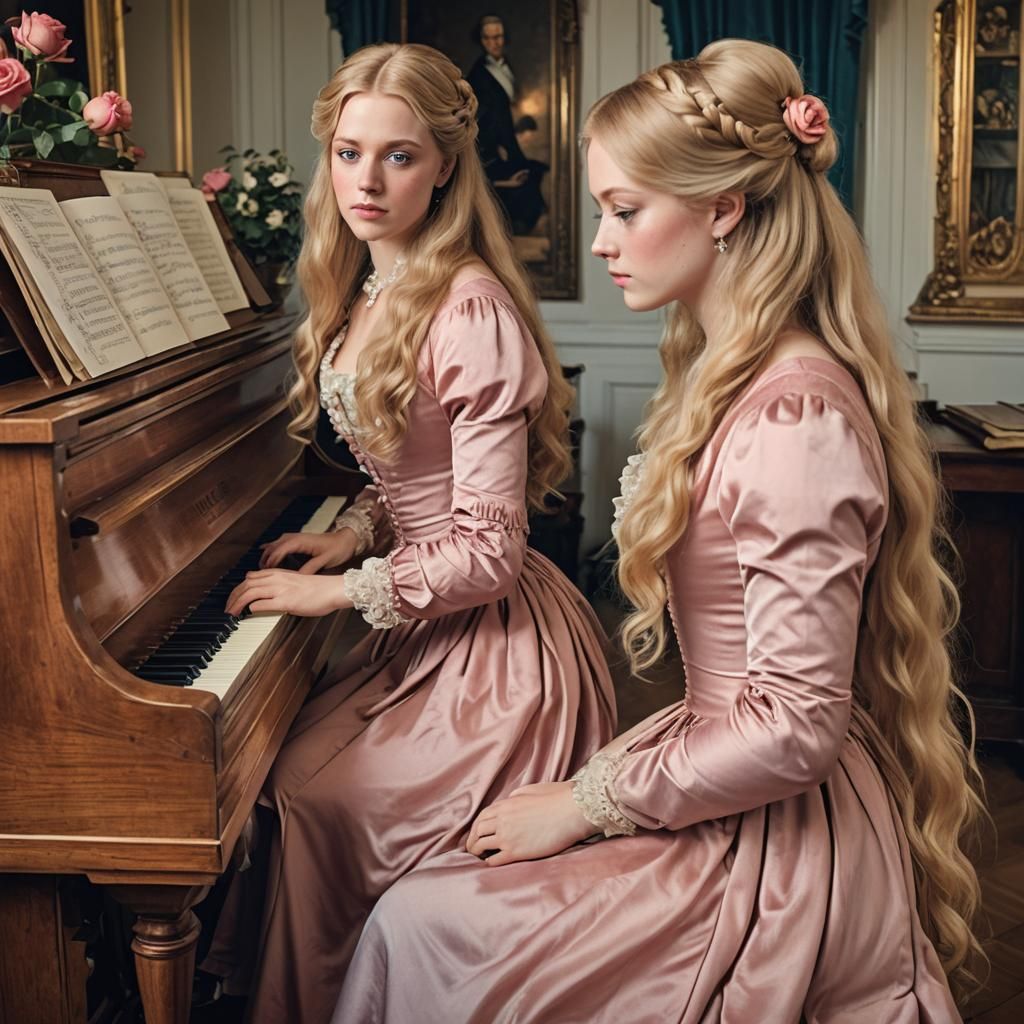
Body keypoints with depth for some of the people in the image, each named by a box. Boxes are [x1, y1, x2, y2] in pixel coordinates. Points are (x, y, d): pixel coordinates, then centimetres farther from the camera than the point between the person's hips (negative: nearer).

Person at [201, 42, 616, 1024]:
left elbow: (487, 553, -24)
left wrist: (339, 591, -16)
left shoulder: (469, 307, -23)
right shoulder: (364, 297, 6)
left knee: (311, 794, -12)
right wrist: (356, 532, 0)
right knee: (276, 764, 1)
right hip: (421, 628, 8)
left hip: (494, 644, -8)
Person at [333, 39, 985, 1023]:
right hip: (737, 797, 9)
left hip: (776, 843, -9)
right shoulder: (735, 375, 6)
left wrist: (587, 801, -16)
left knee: (415, 930, -5)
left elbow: (794, 726, -25)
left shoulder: (796, 416, -25)